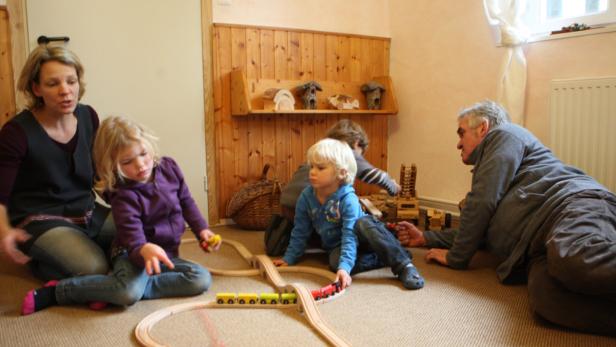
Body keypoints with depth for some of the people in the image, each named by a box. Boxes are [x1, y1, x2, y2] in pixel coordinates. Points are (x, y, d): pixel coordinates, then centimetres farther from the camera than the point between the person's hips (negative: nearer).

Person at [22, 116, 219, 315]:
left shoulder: (169, 168, -4)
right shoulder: (123, 197, -19)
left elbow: (186, 202, 12)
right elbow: (134, 242, -27)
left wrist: (201, 229, 1)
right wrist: (144, 250, -51)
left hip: (165, 255, 6)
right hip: (133, 254, -6)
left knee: (202, 279, -22)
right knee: (129, 292, -37)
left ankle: (115, 290, -19)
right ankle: (55, 292, -15)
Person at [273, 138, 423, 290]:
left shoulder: (348, 200, -25)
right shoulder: (306, 197, -12)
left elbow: (350, 236, -32)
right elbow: (300, 232, 1)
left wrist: (344, 267, -42)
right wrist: (289, 258, 1)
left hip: (360, 238, -3)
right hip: (336, 246, 3)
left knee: (363, 224, -38)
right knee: (335, 262, -33)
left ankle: (403, 264, -31)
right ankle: (380, 260, -17)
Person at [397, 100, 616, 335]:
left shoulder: (505, 134, 12)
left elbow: (481, 203, -1)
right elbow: (480, 232, 44)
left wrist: (456, 257, 8)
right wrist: (425, 238, 40)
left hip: (573, 205, -7)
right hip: (544, 244, 7)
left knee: (574, 261, -43)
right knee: (547, 298, -30)